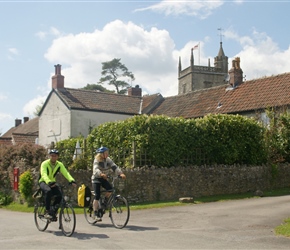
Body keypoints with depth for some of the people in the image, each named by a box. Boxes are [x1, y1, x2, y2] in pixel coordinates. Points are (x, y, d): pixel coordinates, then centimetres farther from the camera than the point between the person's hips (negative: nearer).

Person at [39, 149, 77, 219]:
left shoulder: (59, 165, -8)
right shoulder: (45, 164, -20)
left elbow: (66, 173, -22)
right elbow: (44, 174, -36)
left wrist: (72, 180, -41)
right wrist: (49, 182, -56)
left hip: (53, 182, 4)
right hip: (43, 182, -4)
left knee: (59, 195, -20)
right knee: (48, 191, -36)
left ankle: (53, 212, 1)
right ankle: (47, 212, -28)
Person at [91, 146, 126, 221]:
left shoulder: (108, 160, -6)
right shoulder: (97, 160, -18)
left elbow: (114, 167, -18)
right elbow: (95, 169, -36)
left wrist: (121, 173, -36)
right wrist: (101, 174, -58)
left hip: (104, 179, 4)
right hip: (96, 179, -4)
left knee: (110, 189, -21)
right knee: (97, 196, -15)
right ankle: (96, 214, -8)